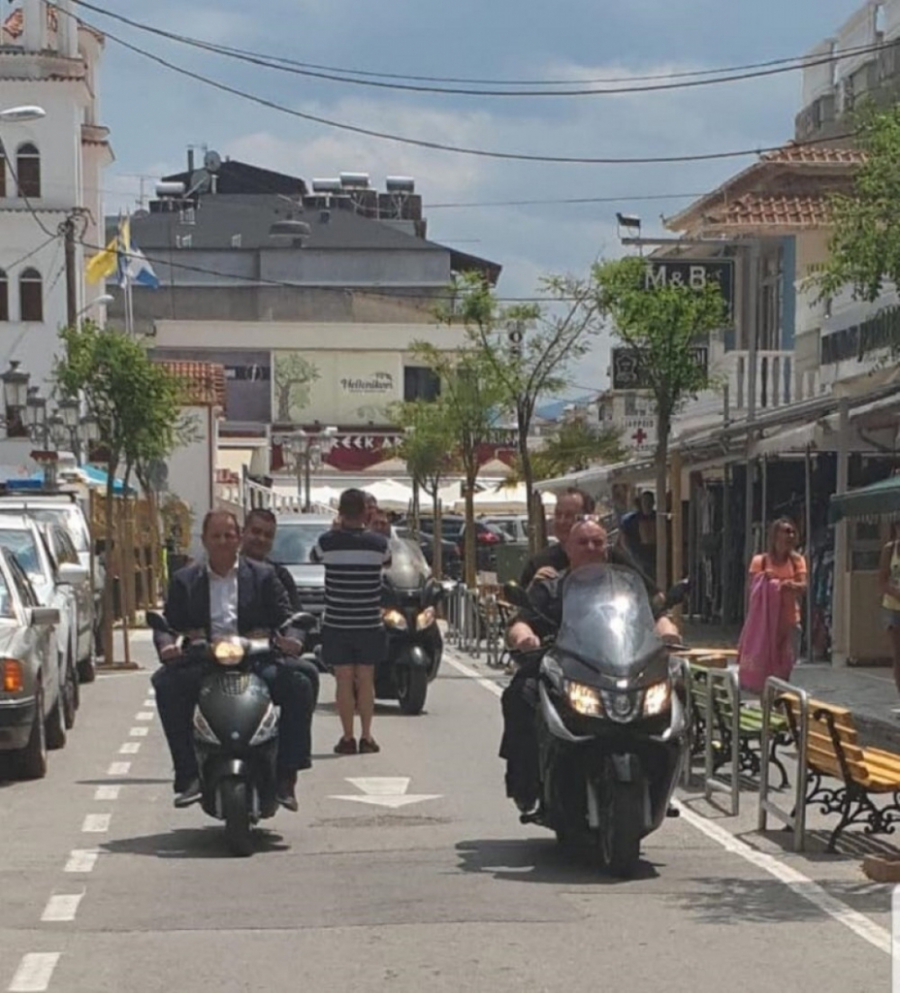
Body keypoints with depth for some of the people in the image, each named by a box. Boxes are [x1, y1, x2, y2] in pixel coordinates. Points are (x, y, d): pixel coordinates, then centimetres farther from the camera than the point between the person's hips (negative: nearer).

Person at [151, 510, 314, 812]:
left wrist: (290, 639, -18)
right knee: (167, 685, -29)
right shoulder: (185, 581, 15)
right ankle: (187, 774, -25)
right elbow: (167, 623, 9)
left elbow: (285, 617, 6)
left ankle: (286, 775, -18)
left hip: (255, 662, 0)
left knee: (299, 686, -27)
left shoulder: (263, 576, 14)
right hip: (202, 666, 1)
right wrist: (167, 644, -16)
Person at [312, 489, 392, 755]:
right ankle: (366, 737, 8)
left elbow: (314, 556, 12)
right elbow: (388, 562, 15)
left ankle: (348, 737, 4)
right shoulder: (378, 543, -6)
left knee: (344, 680, 4)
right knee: (366, 680, 8)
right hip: (369, 623, 1)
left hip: (337, 624, -1)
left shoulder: (327, 542, -9)